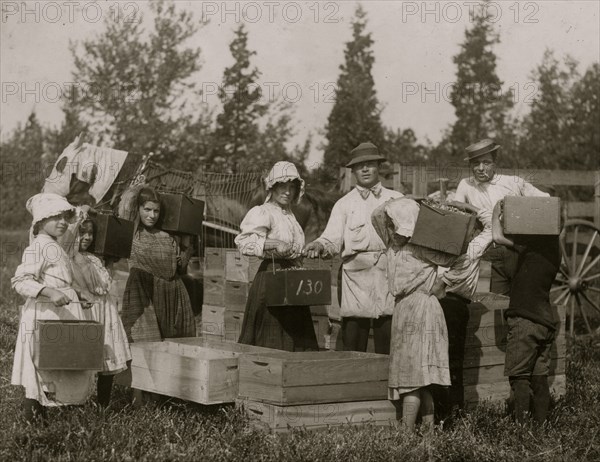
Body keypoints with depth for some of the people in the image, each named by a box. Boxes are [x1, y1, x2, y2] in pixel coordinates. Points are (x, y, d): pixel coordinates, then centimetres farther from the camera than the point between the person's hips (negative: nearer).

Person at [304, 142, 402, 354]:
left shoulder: (396, 200, 17)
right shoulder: (344, 204, 16)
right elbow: (333, 239, 5)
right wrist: (319, 245, -16)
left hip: (389, 274, 0)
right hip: (356, 272, 0)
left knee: (387, 349, -2)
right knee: (353, 347, -3)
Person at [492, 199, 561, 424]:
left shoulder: (534, 242, -11)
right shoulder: (554, 246, 14)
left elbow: (499, 237, -16)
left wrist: (496, 213, 2)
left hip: (525, 319, -8)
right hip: (546, 320, 8)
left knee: (519, 376, -5)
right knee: (539, 377, 11)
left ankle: (521, 424, -9)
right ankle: (541, 424, 13)